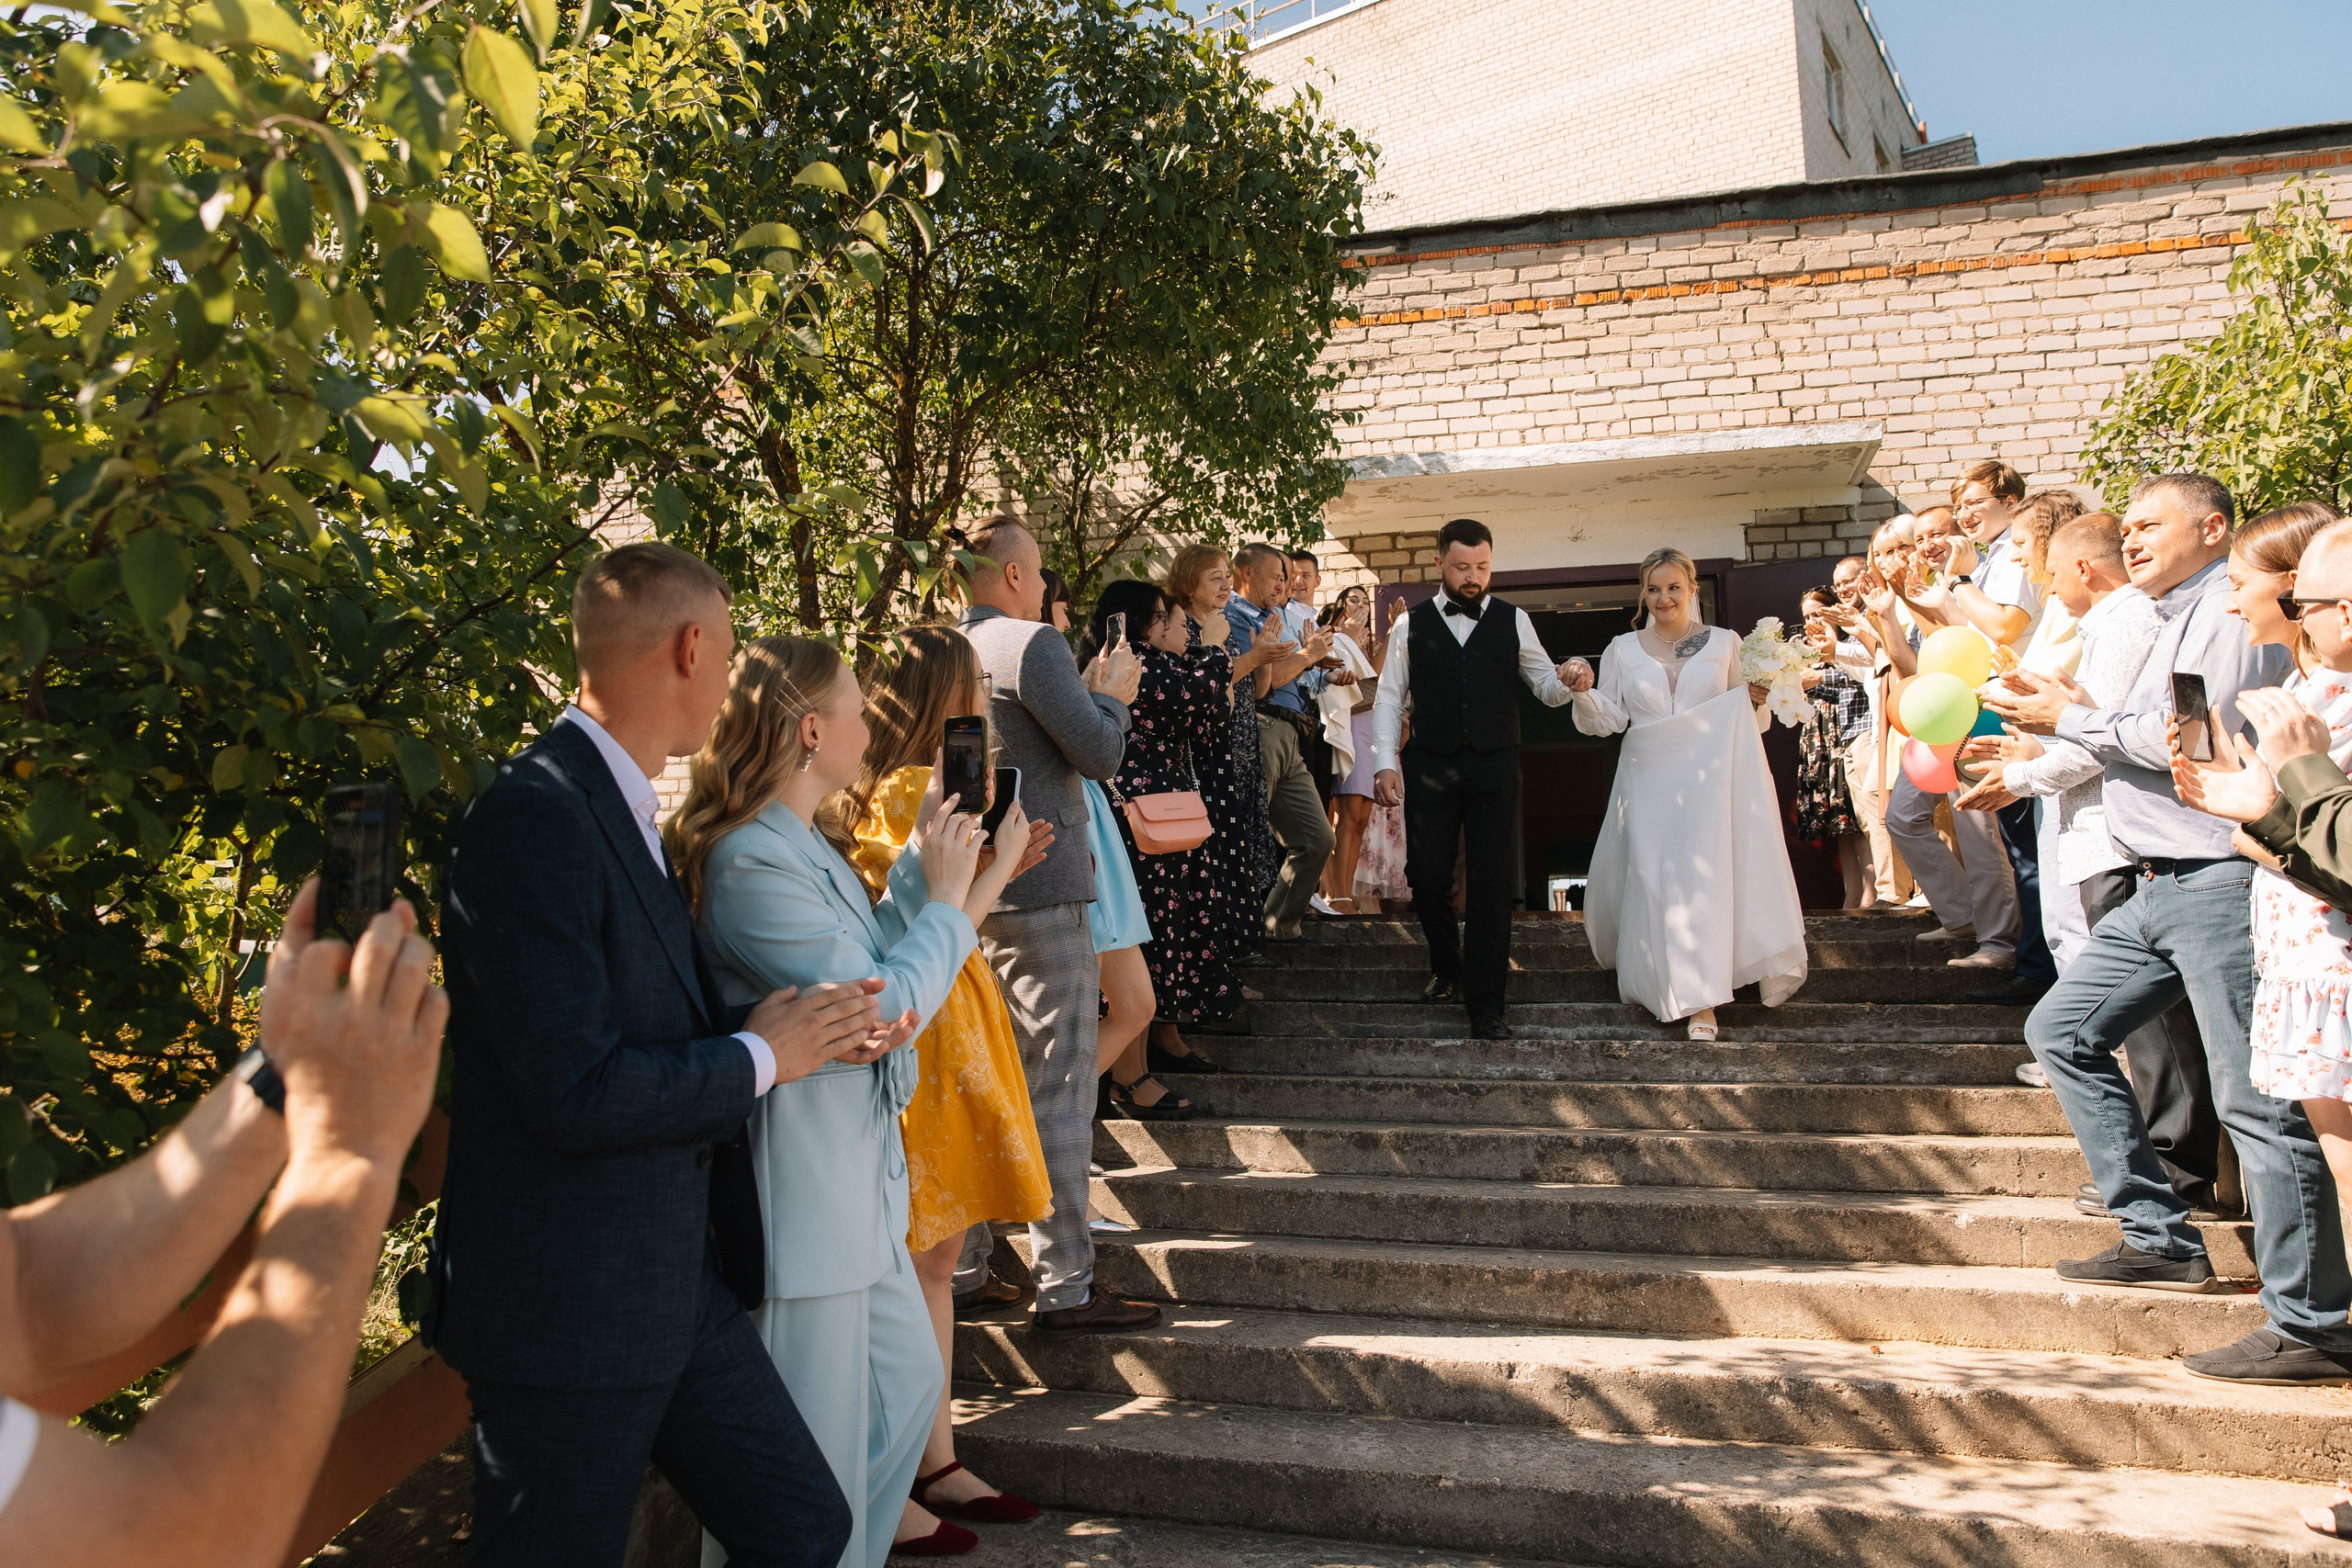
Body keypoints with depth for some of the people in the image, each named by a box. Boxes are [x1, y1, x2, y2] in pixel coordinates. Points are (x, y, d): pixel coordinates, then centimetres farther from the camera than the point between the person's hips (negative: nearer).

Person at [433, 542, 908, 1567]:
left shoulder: (621, 810, 10)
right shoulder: (533, 817, -21)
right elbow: (577, 1091, -26)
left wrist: (808, 1033, 4)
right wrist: (761, 1057, -13)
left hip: (680, 1284, 9)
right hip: (567, 1313, -9)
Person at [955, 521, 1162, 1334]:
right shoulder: (1032, 644, -13)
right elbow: (1101, 754, -14)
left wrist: (1088, 695, 23)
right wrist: (1111, 693, 4)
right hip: (1040, 894, -8)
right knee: (1058, 1087, -3)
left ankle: (961, 1263, 24)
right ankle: (1064, 1285, 1)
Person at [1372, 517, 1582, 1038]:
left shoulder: (1513, 621, 10)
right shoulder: (1413, 624, 8)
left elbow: (1546, 688, 9)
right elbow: (1389, 699, 7)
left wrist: (1566, 680, -15)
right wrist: (1385, 763, -5)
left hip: (1495, 767, 0)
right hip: (1430, 767, 0)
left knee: (1490, 882, -4)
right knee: (1426, 875, 0)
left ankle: (1485, 1004, 1)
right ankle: (1446, 967, 28)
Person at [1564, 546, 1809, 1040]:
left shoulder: (1724, 643, 8)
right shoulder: (1623, 649, 10)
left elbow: (1747, 720, 11)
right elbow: (1607, 720, 6)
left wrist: (1756, 704, -11)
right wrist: (1585, 691, -13)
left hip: (1709, 778, -1)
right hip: (1649, 782, 2)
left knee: (1706, 876, -10)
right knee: (1656, 881, -2)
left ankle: (1701, 1001, -7)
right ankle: (1686, 996, 12)